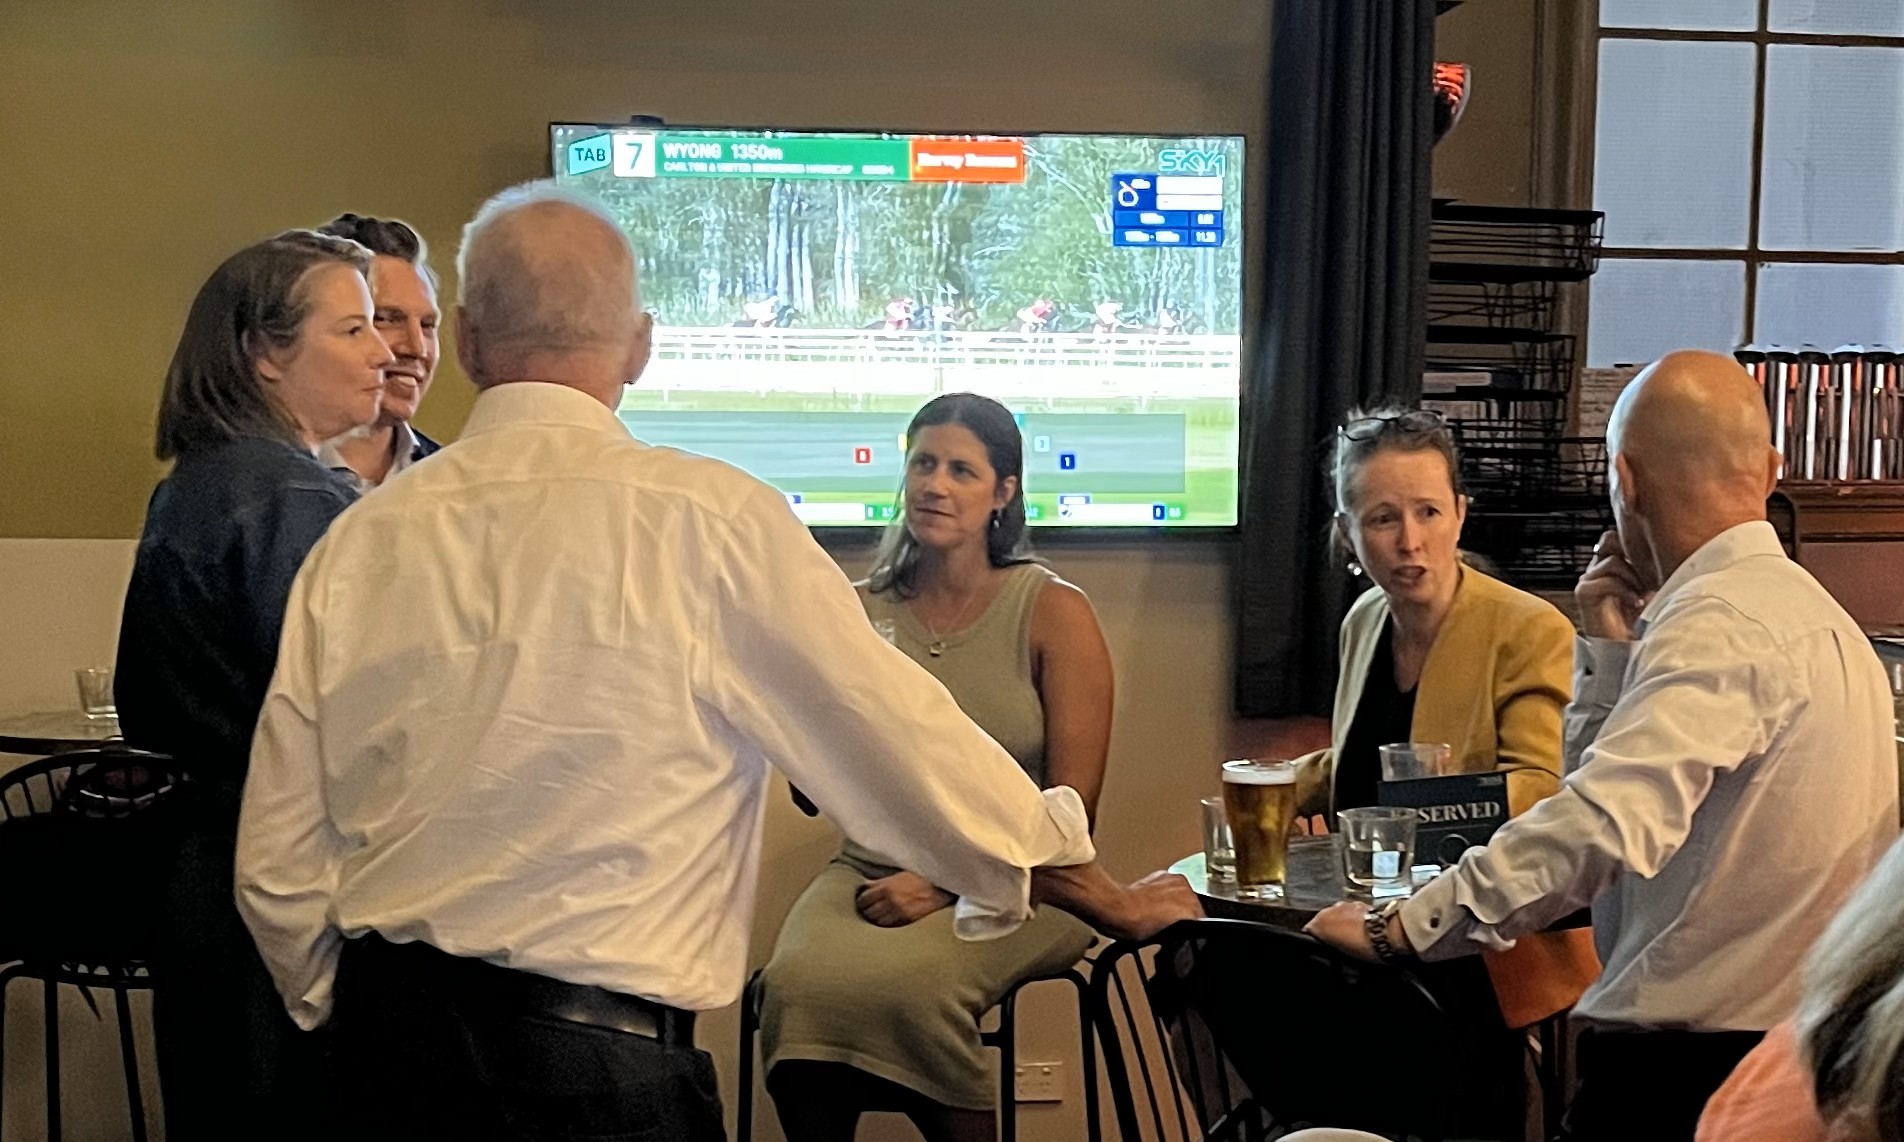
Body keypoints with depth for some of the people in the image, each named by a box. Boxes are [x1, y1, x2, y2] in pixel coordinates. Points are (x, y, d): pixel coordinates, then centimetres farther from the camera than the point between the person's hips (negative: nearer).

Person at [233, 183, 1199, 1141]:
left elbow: (277, 861, 4)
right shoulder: (709, 520, -12)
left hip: (389, 1033, 6)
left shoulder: (358, 542, 0)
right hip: (596, 1062, -5)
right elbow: (898, 736, -6)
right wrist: (1106, 898, 8)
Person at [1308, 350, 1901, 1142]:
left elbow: (1605, 826, -31)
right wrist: (1611, 653, 4)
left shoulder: (1721, 623, -18)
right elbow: (1644, 794, 14)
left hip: (1689, 1068, -10)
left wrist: (1400, 930, -28)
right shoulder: (1798, 605, 14)